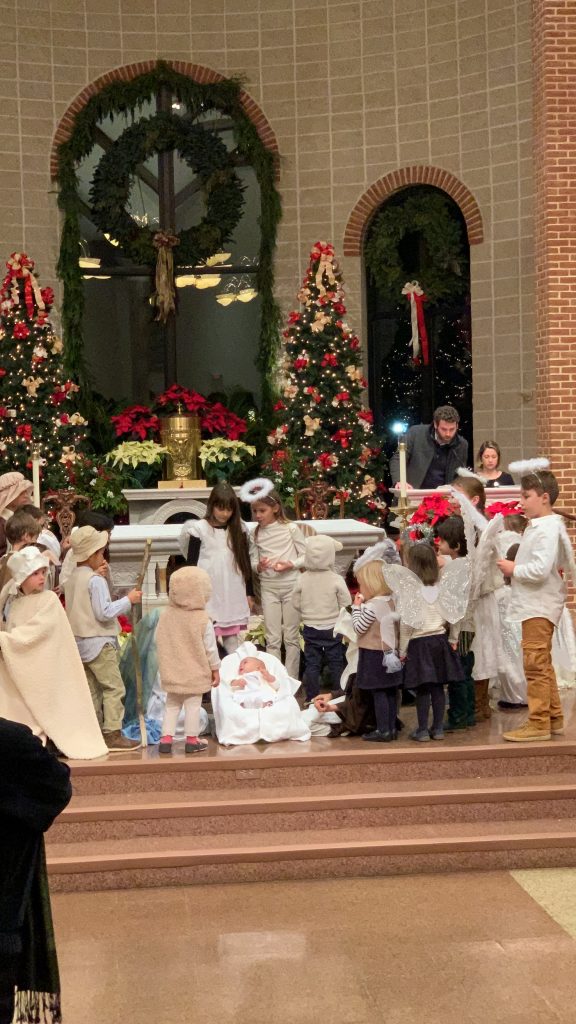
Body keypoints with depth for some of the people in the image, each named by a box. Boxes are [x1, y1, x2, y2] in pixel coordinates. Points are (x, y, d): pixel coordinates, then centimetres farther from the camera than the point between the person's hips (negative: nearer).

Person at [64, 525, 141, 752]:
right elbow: (104, 612, -20)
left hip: (79, 642, 9)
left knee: (91, 689, 14)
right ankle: (112, 734, -9)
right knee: (113, 688, -5)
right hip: (99, 643, -9)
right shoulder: (95, 580, -16)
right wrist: (128, 600, -11)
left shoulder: (72, 579, 9)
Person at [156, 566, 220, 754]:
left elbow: (160, 644, 4)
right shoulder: (202, 620, -15)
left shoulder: (166, 617, -5)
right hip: (195, 674, -4)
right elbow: (210, 649, -9)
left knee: (171, 705, 14)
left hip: (172, 673, 4)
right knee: (193, 706, 5)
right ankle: (192, 740, 9)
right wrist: (215, 669, 4)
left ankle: (166, 738, 12)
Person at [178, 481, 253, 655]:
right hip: (208, 593, -3)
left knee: (232, 637, 10)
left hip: (233, 593, 3)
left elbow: (245, 561, 10)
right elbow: (191, 563, -2)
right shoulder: (199, 529, -5)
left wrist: (249, 592, 10)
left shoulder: (238, 529, 5)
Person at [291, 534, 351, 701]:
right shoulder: (336, 579, -14)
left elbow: (296, 603, -1)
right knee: (336, 663, 9)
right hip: (332, 628, -1)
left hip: (310, 628, 1)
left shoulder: (302, 579, -9)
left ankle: (312, 698, 10)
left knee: (312, 664, 8)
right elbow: (346, 604, -10)